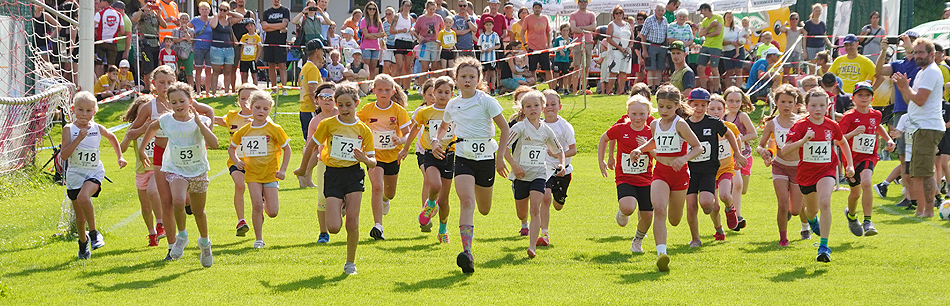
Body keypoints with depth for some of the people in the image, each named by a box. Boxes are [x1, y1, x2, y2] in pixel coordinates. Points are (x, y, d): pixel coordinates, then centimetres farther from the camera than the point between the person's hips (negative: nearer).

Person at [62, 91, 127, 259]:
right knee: (80, 216, 7)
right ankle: (83, 241, 36)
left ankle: (94, 232, -15)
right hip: (75, 175, 1)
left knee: (83, 197, -32)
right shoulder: (69, 129, -6)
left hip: (94, 172, -1)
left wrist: (120, 157, 21)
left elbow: (112, 137, 24)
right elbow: (64, 154, -15)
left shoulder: (97, 129, 1)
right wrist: (79, 138, -22)